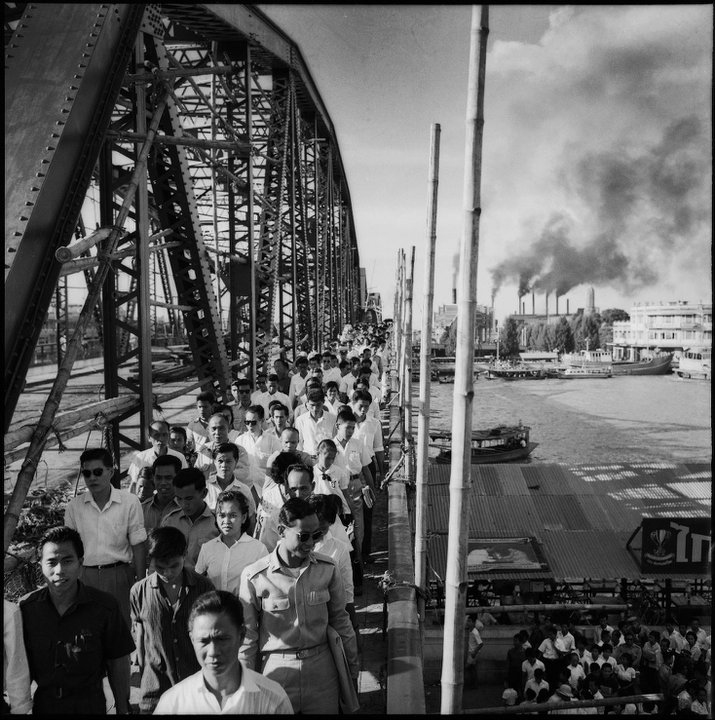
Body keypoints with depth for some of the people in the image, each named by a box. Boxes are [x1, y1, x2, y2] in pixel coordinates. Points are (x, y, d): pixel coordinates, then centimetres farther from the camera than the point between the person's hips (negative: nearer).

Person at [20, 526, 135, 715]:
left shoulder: (105, 606, -16)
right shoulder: (24, 608, -11)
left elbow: (118, 662, -8)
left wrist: (122, 709, -5)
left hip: (90, 704, -2)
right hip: (43, 704, 2)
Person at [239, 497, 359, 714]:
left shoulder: (327, 568, -6)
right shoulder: (254, 576, -13)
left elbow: (340, 620, 5)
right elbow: (247, 636, -3)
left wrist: (352, 669, 10)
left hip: (322, 669, 2)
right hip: (277, 670, -2)